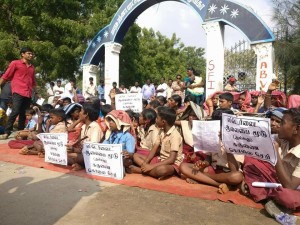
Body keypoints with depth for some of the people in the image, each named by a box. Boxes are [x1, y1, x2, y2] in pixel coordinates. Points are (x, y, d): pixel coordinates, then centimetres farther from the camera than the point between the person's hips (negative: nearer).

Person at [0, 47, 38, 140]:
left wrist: (36, 92, 24)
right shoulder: (15, 63, 4)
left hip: (28, 94, 5)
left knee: (23, 114, 9)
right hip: (18, 92, -5)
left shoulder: (32, 67, 19)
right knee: (15, 112, -15)